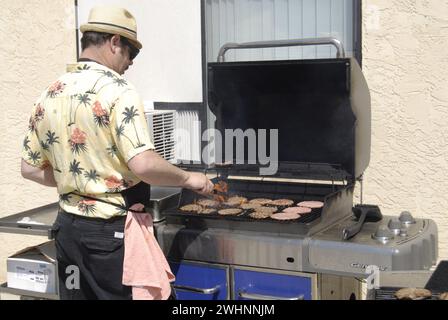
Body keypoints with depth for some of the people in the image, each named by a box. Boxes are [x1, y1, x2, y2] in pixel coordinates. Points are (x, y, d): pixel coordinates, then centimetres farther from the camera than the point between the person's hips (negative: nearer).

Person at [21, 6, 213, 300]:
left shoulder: (49, 96, 6)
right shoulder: (117, 90, -15)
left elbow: (31, 169, 11)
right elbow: (144, 165, -25)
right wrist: (188, 178, -10)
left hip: (67, 228, 7)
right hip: (113, 231, -6)